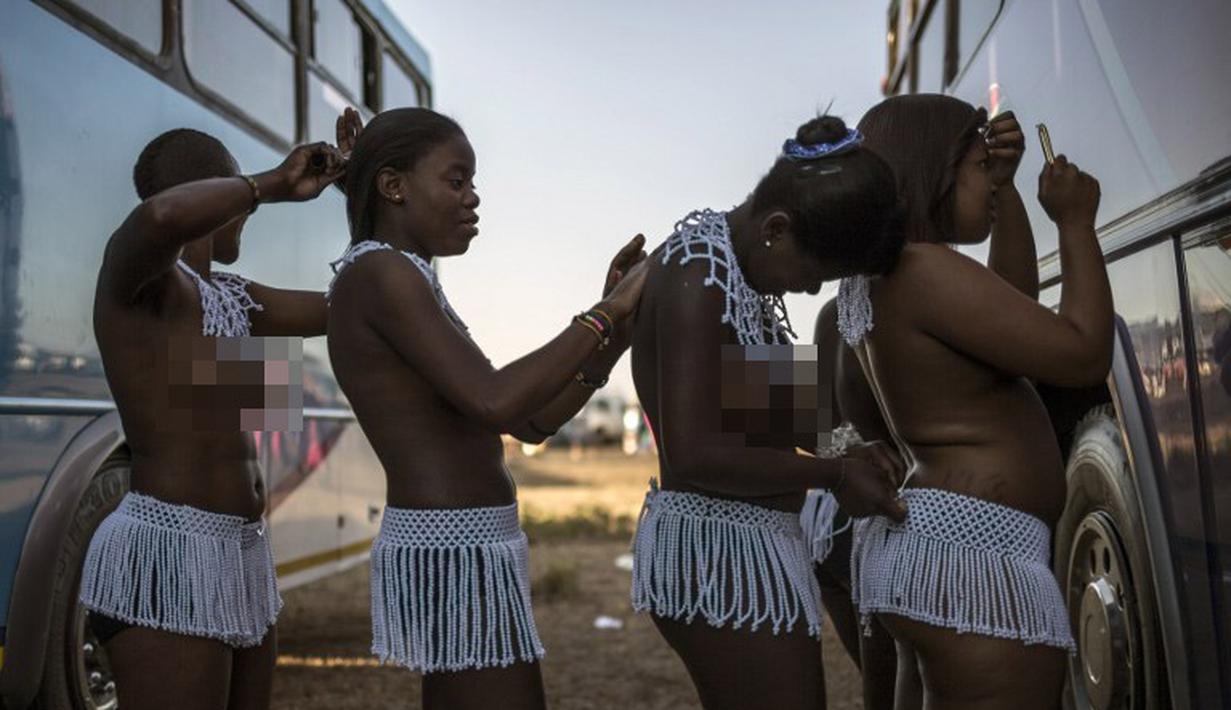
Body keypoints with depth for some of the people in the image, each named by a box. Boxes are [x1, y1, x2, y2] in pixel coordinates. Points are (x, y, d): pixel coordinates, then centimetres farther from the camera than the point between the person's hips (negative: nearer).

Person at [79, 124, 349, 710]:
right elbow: (161, 216, -35)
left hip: (237, 561, 9)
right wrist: (272, 185, -19)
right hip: (164, 562, -9)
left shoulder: (232, 298, 16)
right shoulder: (135, 267, -9)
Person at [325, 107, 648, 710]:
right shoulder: (380, 273, -11)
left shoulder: (407, 287, 19)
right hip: (458, 555, -10)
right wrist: (606, 314, -14)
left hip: (442, 546, 10)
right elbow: (494, 402, -24)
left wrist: (614, 331, 5)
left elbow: (531, 423, 15)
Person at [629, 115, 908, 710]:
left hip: (740, 550, 10)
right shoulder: (699, 276, -19)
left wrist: (842, 452, 7)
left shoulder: (740, 264, 10)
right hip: (724, 554, -10)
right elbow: (694, 456, -24)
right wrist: (834, 475, -15)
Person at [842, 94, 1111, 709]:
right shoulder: (924, 268, -15)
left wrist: (1003, 188, 19)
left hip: (925, 539, 11)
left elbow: (1014, 299, 28)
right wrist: (1076, 224, -2)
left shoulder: (878, 278, 15)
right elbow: (1084, 356, -14)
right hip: (969, 548, -11)